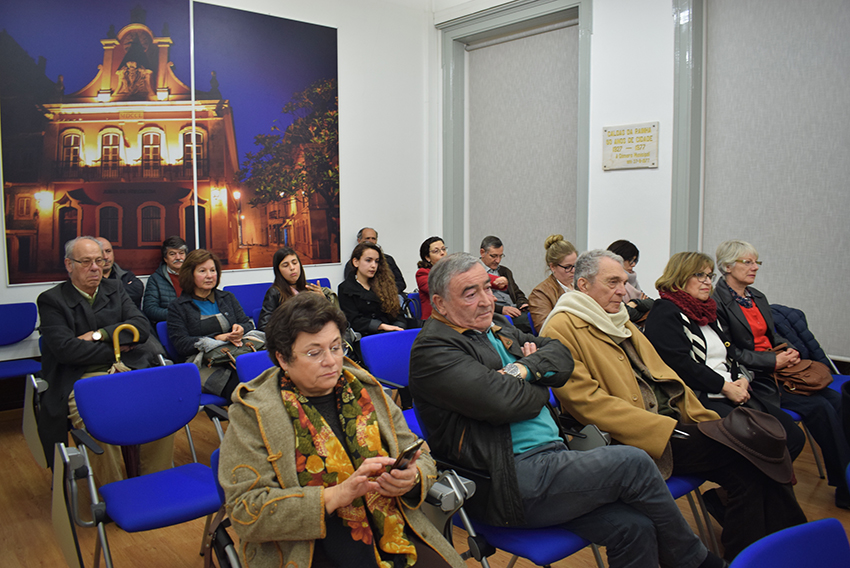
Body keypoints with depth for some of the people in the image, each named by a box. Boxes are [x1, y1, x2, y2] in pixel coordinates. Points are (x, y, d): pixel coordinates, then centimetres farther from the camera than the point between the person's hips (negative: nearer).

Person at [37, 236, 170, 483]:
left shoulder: (115, 289, 19)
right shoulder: (51, 300, 6)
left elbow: (142, 327, 5)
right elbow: (65, 349, -8)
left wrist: (100, 335, -6)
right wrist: (115, 349, -2)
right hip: (81, 380, -3)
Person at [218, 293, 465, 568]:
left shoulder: (365, 391, 11)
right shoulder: (253, 414, -2)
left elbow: (422, 458, 17)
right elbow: (245, 512, -9)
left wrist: (412, 478, -8)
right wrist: (338, 495, -18)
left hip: (399, 538, 4)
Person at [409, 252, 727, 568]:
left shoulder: (495, 327, 18)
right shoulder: (432, 349, -10)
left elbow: (560, 355, 13)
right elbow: (502, 399, -22)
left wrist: (526, 368, -8)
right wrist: (540, 389, -1)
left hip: (553, 454, 8)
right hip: (512, 480, -8)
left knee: (635, 527, -8)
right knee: (633, 463, -13)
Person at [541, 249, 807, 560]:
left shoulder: (618, 321, 21)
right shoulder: (561, 329, -7)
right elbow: (587, 401, -16)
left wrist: (706, 418, 8)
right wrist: (663, 430, -19)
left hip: (672, 421, 8)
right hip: (634, 439, -8)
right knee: (742, 457, -21)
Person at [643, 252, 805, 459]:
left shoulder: (708, 312, 23)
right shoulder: (665, 313, -5)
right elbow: (680, 364, -15)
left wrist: (742, 379, 3)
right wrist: (725, 387, -12)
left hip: (733, 394, 9)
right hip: (699, 399, -9)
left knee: (794, 435, -7)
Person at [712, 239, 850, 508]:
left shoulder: (758, 298, 18)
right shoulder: (717, 302, -10)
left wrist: (789, 350, 2)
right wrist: (773, 361, -15)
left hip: (779, 371, 8)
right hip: (753, 378, -8)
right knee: (820, 407, -20)